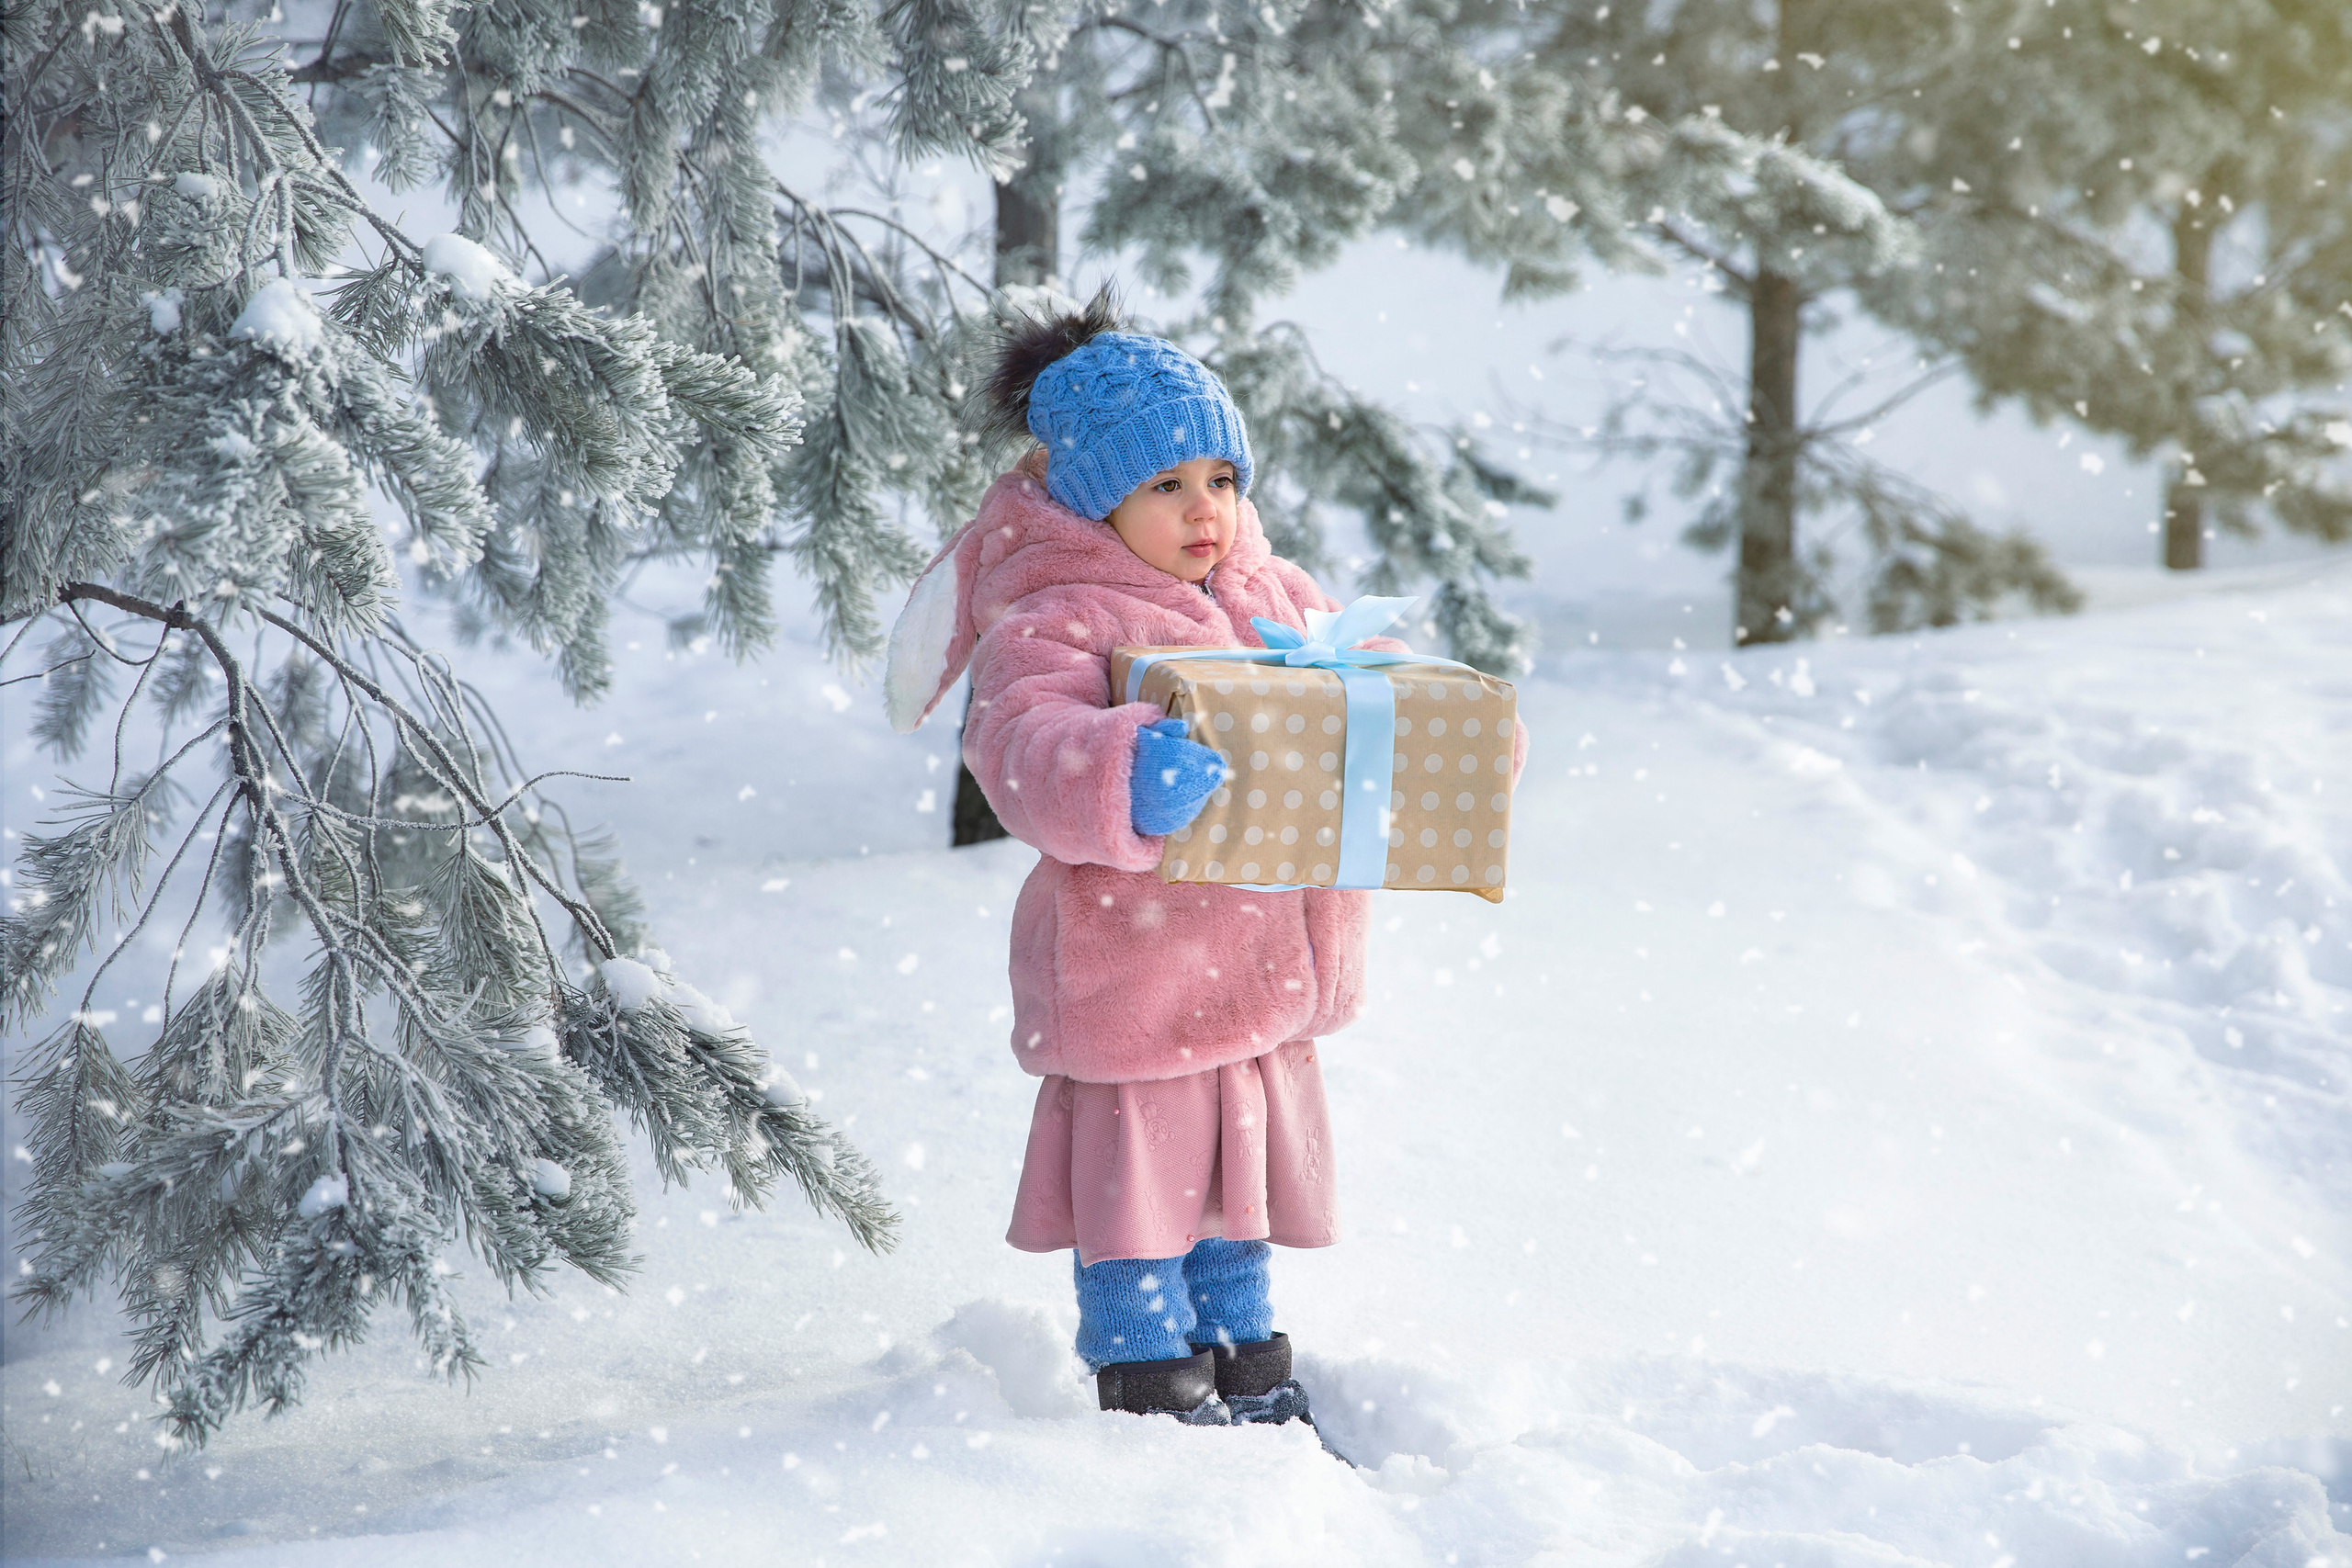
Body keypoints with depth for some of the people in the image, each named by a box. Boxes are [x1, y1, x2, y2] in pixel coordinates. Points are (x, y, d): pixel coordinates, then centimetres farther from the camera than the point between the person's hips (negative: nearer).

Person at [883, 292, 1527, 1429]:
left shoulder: (1277, 600, 10)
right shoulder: (1051, 624, -14)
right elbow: (1025, 747, -29)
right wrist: (1123, 780, -48)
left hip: (1267, 984, 7)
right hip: (1132, 982, -7)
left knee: (1244, 1178, 21)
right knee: (1138, 1199, 4)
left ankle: (1252, 1377, 36)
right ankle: (1152, 1395, 19)